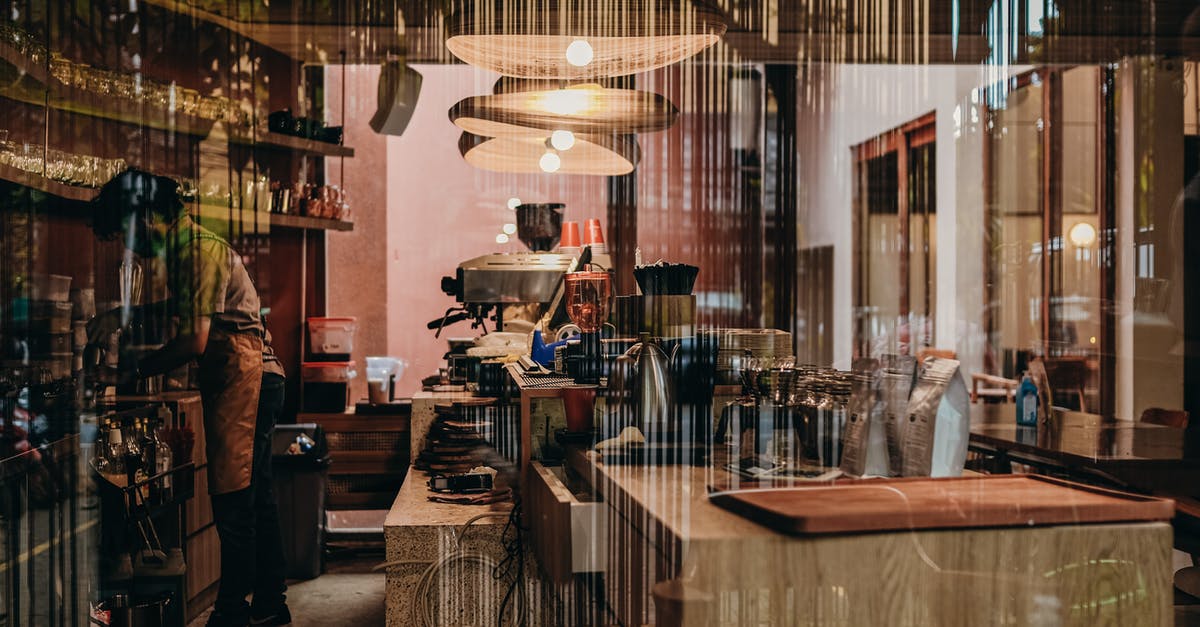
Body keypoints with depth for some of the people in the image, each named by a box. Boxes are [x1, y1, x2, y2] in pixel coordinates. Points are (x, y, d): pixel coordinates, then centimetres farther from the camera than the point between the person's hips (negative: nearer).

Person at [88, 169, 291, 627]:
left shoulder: (200, 250, -14)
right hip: (258, 380, 10)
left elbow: (194, 341, -20)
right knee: (255, 495, 13)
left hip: (243, 378, -10)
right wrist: (122, 316, 23)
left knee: (233, 499, -7)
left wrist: (135, 371, -9)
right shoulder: (188, 248, 17)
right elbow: (186, 307, 35)